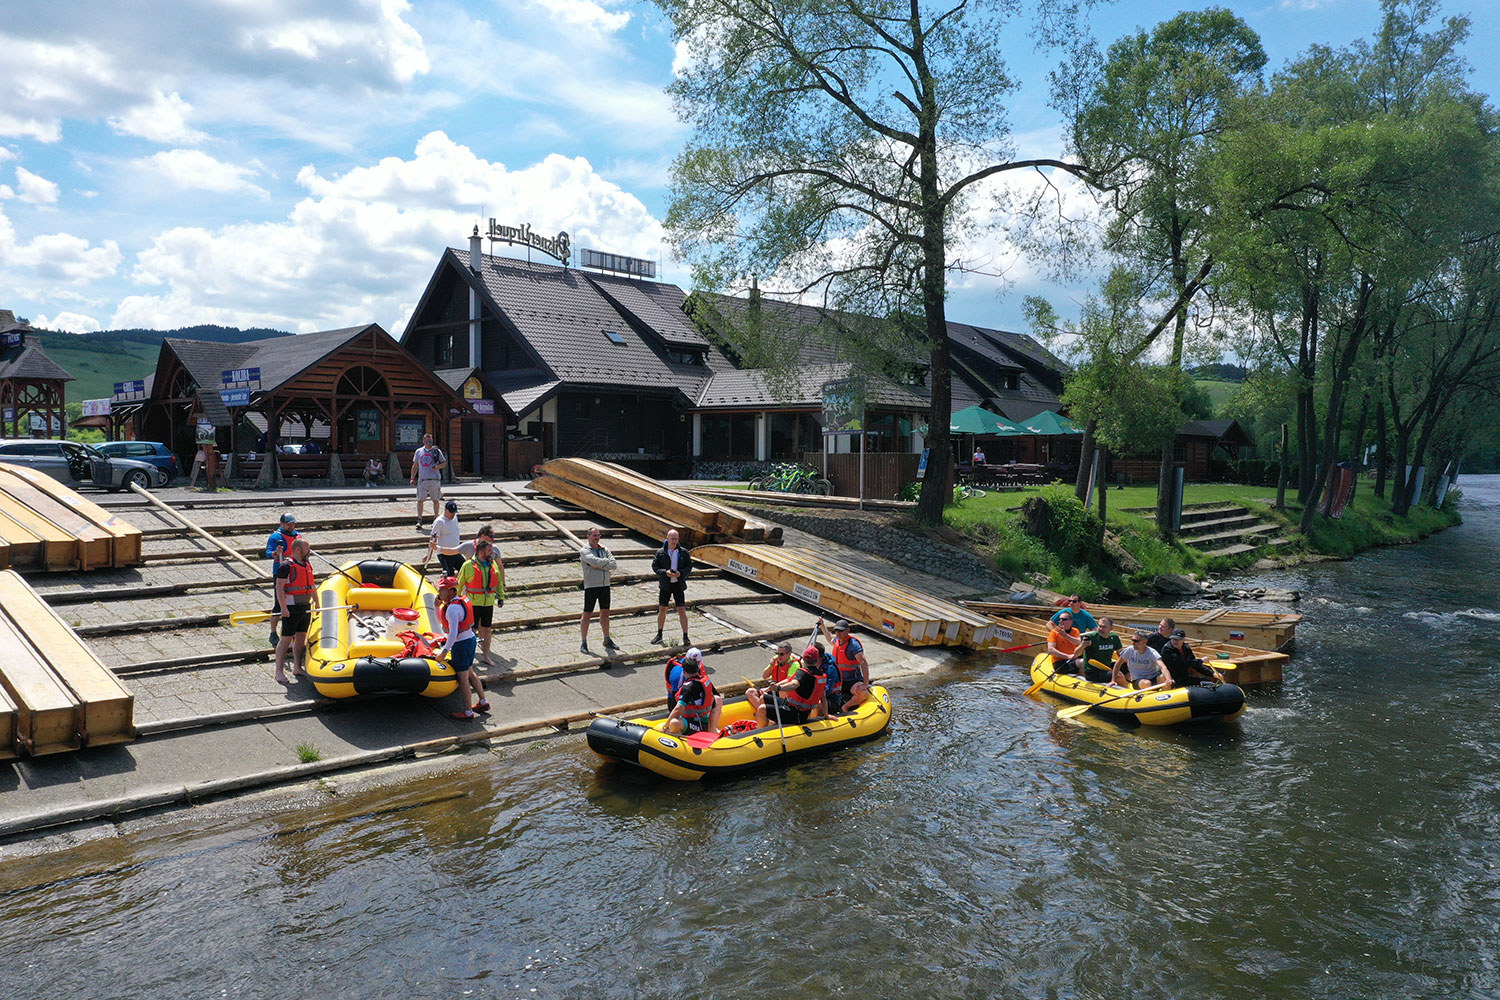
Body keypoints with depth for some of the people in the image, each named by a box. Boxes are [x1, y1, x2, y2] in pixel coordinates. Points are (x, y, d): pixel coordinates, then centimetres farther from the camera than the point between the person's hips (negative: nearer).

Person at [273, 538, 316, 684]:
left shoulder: (307, 566, 14)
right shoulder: (286, 566, -11)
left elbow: (312, 586, 22)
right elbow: (279, 587, -16)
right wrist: (283, 608, -22)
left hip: (305, 608, 8)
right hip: (291, 609, -8)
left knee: (301, 638, 11)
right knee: (286, 639, -7)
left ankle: (297, 668, 19)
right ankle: (279, 671, -2)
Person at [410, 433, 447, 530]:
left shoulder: (437, 451, 5)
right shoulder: (418, 452, 11)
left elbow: (444, 463, 9)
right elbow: (415, 466, 17)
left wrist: (437, 467, -12)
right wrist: (412, 478, 10)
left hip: (435, 479, -1)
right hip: (422, 479, 1)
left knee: (436, 500, 5)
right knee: (420, 500, -6)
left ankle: (436, 518, 19)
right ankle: (419, 520, -2)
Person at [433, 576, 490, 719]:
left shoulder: (453, 607, -22)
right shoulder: (461, 600, 8)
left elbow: (453, 633, -29)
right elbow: (440, 620, 20)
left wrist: (445, 651, -26)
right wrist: (437, 606, 4)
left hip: (461, 644, -10)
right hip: (470, 639, 10)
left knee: (463, 678, 0)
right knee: (469, 673, 22)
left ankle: (468, 712, 8)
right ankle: (483, 702, 32)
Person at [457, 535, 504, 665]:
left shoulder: (493, 564, 4)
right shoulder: (468, 565, -11)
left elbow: (499, 581, 16)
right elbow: (459, 584, -2)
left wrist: (501, 597, 13)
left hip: (489, 603, 5)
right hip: (473, 603, -4)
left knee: (487, 629, 11)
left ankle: (486, 655, 24)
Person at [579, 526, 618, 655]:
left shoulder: (604, 549, 9)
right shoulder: (584, 551, -6)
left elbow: (614, 565, -4)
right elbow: (594, 561, -25)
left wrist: (599, 566, -15)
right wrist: (606, 561, -8)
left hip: (605, 585, 5)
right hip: (591, 586, -5)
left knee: (605, 613, 13)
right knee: (587, 614, -1)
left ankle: (607, 640, 25)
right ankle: (583, 643, 6)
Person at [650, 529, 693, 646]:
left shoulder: (683, 552, -1)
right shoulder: (660, 552, -2)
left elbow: (689, 566, 2)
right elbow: (654, 566, -2)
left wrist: (681, 573, -16)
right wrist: (664, 572, -19)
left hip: (678, 584, -1)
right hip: (665, 585, 1)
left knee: (682, 610, -3)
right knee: (662, 610, 8)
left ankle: (685, 636, 3)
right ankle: (659, 635, 24)